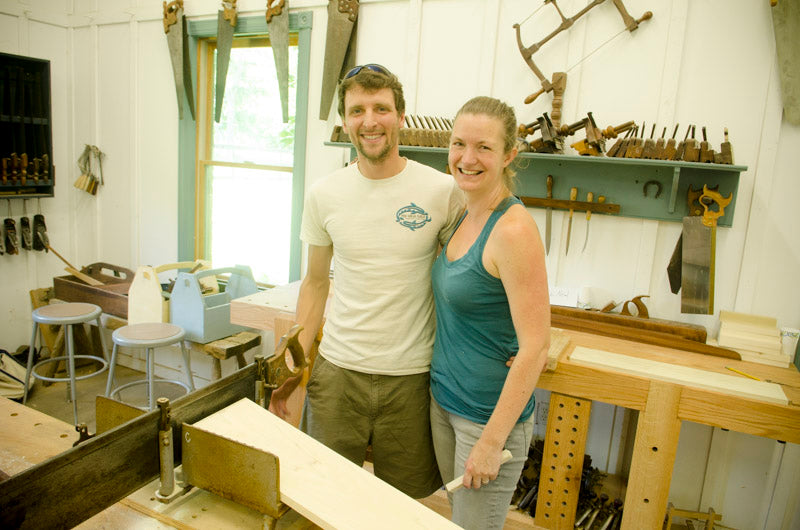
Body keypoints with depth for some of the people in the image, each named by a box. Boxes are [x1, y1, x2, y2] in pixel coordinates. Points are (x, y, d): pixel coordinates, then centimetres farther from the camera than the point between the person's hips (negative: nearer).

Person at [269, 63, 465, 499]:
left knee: (403, 498, 15)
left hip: (411, 377, -1)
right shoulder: (324, 194, -1)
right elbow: (316, 282, 9)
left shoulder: (442, 191, -8)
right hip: (337, 370, 2)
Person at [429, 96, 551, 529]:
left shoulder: (513, 229, -22)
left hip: (491, 413, -7)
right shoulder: (464, 217, 3)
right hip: (443, 398, 8)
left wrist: (491, 442, -19)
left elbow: (535, 348, -23)